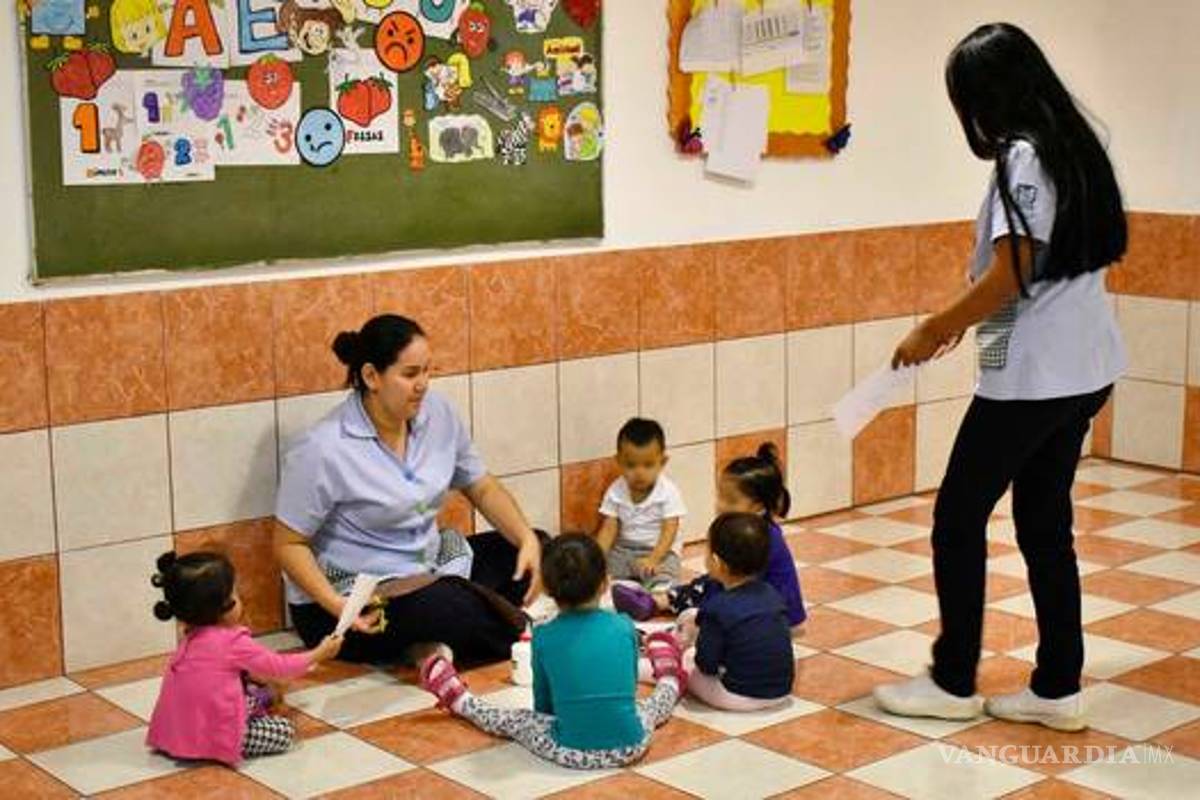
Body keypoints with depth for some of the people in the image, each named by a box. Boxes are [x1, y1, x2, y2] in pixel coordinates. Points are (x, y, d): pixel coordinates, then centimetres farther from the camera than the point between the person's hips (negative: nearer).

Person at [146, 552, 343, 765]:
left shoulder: (195, 636, 7)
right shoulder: (233, 642, -18)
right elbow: (277, 666, -5)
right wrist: (319, 654, 6)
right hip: (211, 738, -10)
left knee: (257, 694, 28)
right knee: (285, 732, -1)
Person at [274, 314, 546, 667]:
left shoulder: (436, 413, -3)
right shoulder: (322, 450, -20)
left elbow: (481, 487, 7)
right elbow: (289, 544, -14)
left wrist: (528, 540, -9)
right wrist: (334, 605, -29)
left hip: (427, 567, 7)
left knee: (537, 554, -1)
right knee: (450, 608, -32)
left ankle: (430, 644, -10)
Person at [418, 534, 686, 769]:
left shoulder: (543, 637, -4)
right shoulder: (625, 627, -1)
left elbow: (542, 705, 8)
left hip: (570, 752, -1)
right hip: (630, 747, 1)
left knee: (513, 719, 25)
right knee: (650, 706, 33)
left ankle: (459, 700, 45)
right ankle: (670, 681, 60)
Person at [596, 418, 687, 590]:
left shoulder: (668, 492, -13)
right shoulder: (615, 492, -3)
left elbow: (669, 532, -17)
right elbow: (608, 529, -4)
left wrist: (653, 559, -33)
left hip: (660, 550, -3)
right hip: (623, 550, 3)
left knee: (663, 580, -32)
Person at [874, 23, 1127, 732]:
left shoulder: (1022, 157, -16)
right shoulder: (1072, 145, 11)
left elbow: (1011, 274, -21)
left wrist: (932, 331, -9)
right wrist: (963, 319, 16)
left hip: (1031, 376, -9)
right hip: (1084, 370, 9)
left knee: (959, 517, 4)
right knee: (1046, 523, 13)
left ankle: (953, 683, 14)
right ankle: (1058, 689, 17)